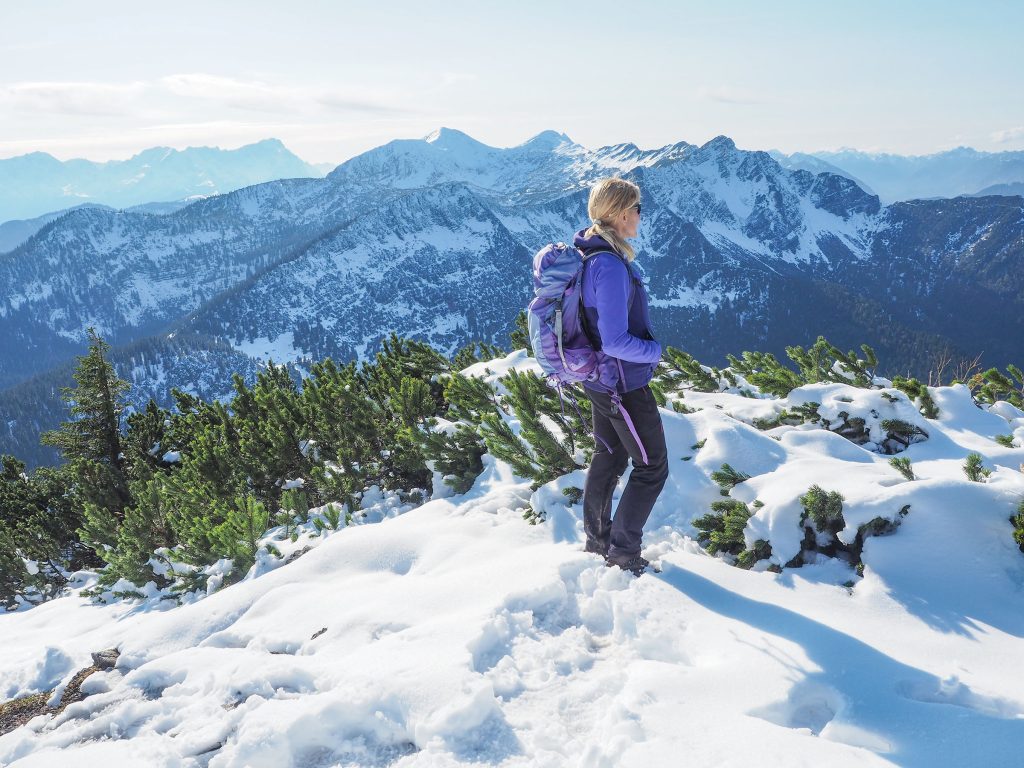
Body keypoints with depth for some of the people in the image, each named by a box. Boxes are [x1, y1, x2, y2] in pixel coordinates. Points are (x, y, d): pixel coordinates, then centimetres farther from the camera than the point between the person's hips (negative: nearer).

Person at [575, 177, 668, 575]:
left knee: (608, 457, 23)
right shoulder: (610, 266, -28)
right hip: (624, 384, -10)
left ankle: (597, 540, 38)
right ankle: (623, 554, 15)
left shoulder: (587, 253, 2)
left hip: (600, 379, 10)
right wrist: (655, 350, -12)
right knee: (652, 468, 6)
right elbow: (615, 341, -29)